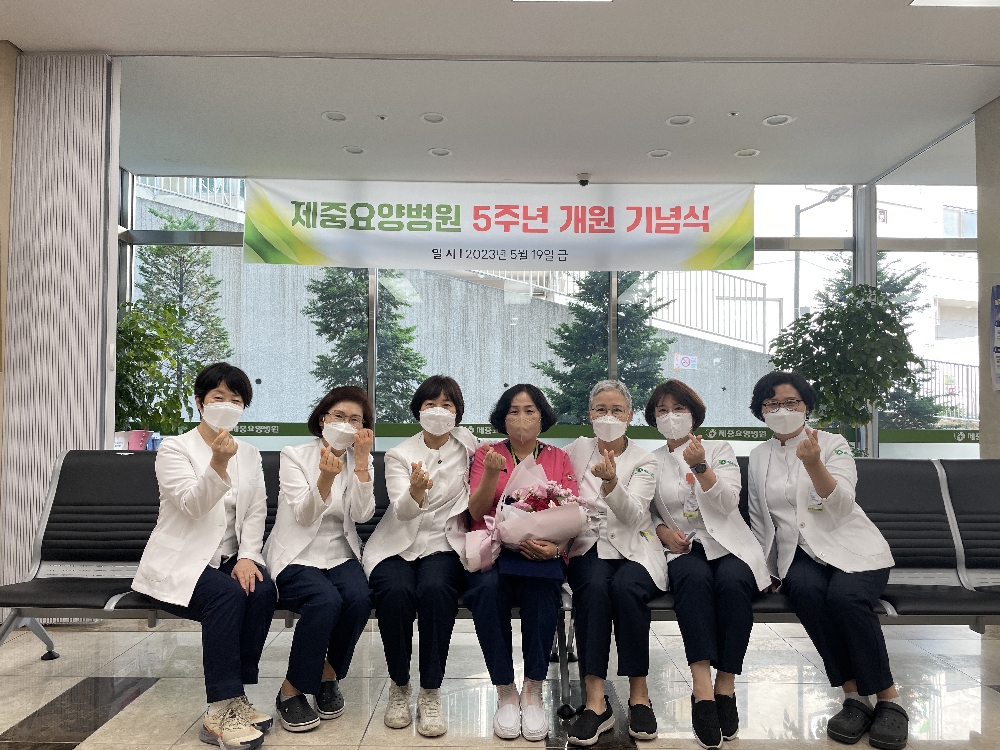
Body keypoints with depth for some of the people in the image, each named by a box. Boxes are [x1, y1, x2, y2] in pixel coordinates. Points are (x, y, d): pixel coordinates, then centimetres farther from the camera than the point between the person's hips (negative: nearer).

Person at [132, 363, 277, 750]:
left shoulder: (250, 455, 12)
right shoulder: (174, 448, -2)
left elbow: (256, 514, 5)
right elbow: (193, 505, -18)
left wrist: (247, 556, -13)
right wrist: (218, 463, -35)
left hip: (229, 559, 4)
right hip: (178, 564, -4)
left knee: (262, 590, -28)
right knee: (228, 595, -33)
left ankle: (233, 698, -16)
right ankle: (220, 712, -26)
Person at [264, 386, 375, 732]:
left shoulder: (360, 461, 7)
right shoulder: (295, 456, -2)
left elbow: (362, 515, -9)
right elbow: (305, 516, -13)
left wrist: (362, 459, -15)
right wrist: (326, 476, -31)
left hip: (340, 554, 3)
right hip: (296, 556, -3)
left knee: (360, 598, -28)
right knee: (326, 600, -33)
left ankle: (328, 674, -1)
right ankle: (292, 690, -11)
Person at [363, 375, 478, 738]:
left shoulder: (466, 443, 5)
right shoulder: (399, 455, 0)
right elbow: (402, 511, -18)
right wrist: (416, 492, -39)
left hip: (444, 544, 0)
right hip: (398, 544, 0)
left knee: (435, 589, -33)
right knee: (395, 592, -31)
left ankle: (431, 694, -17)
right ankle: (399, 687, -8)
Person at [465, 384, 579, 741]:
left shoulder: (560, 459, 13)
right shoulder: (486, 454, 11)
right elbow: (477, 512, 1)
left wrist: (555, 546, -18)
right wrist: (491, 473, -17)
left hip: (543, 554, 0)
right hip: (493, 550, 0)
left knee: (541, 586, -34)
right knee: (488, 587, -33)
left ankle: (533, 692, -19)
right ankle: (505, 693, -17)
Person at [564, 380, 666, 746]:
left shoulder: (644, 461, 3)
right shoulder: (578, 449, 9)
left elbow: (632, 515, -13)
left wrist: (611, 482, -32)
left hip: (633, 547, -1)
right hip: (589, 545, 1)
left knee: (625, 588, -33)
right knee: (595, 587, -32)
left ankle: (639, 693, -16)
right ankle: (595, 700, -29)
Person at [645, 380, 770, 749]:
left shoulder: (720, 450, 10)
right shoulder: (652, 462, 14)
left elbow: (728, 503, -5)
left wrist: (700, 467, -20)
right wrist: (663, 531, -6)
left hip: (728, 544, 0)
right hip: (683, 548, 0)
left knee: (732, 581, -34)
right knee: (694, 577, -35)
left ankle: (725, 684, -25)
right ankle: (702, 686, -40)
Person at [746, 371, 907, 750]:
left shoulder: (833, 444, 4)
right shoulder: (758, 457, 13)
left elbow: (841, 506, -11)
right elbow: (758, 519, 18)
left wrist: (813, 463, -27)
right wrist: (766, 568, 9)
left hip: (852, 548, -2)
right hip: (797, 553, 2)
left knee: (845, 596, -33)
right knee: (806, 590, -33)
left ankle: (888, 700, -16)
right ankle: (854, 695, -21)